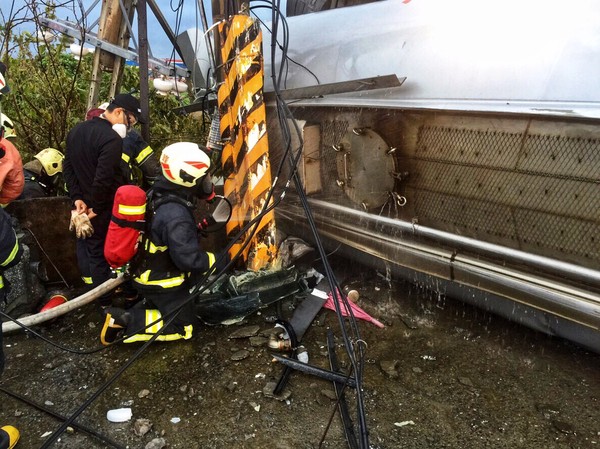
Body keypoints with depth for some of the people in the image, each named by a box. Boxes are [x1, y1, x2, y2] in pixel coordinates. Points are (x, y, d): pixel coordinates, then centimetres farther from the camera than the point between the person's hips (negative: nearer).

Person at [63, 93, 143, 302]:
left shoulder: (76, 130, 7)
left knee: (85, 246, 21)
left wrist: (77, 197, 3)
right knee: (100, 253, 3)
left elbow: (67, 166, 9)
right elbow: (104, 179, -28)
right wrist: (96, 208, -17)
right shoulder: (112, 139, -23)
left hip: (81, 206, 8)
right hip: (101, 210, -8)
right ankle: (106, 302, 17)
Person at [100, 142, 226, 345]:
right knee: (181, 327, 3)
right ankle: (124, 320, -4)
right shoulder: (175, 215, -31)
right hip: (162, 282, -9)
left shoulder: (159, 193, -2)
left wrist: (197, 226, 16)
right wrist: (218, 261, -17)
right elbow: (188, 258, -30)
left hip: (149, 271, 9)